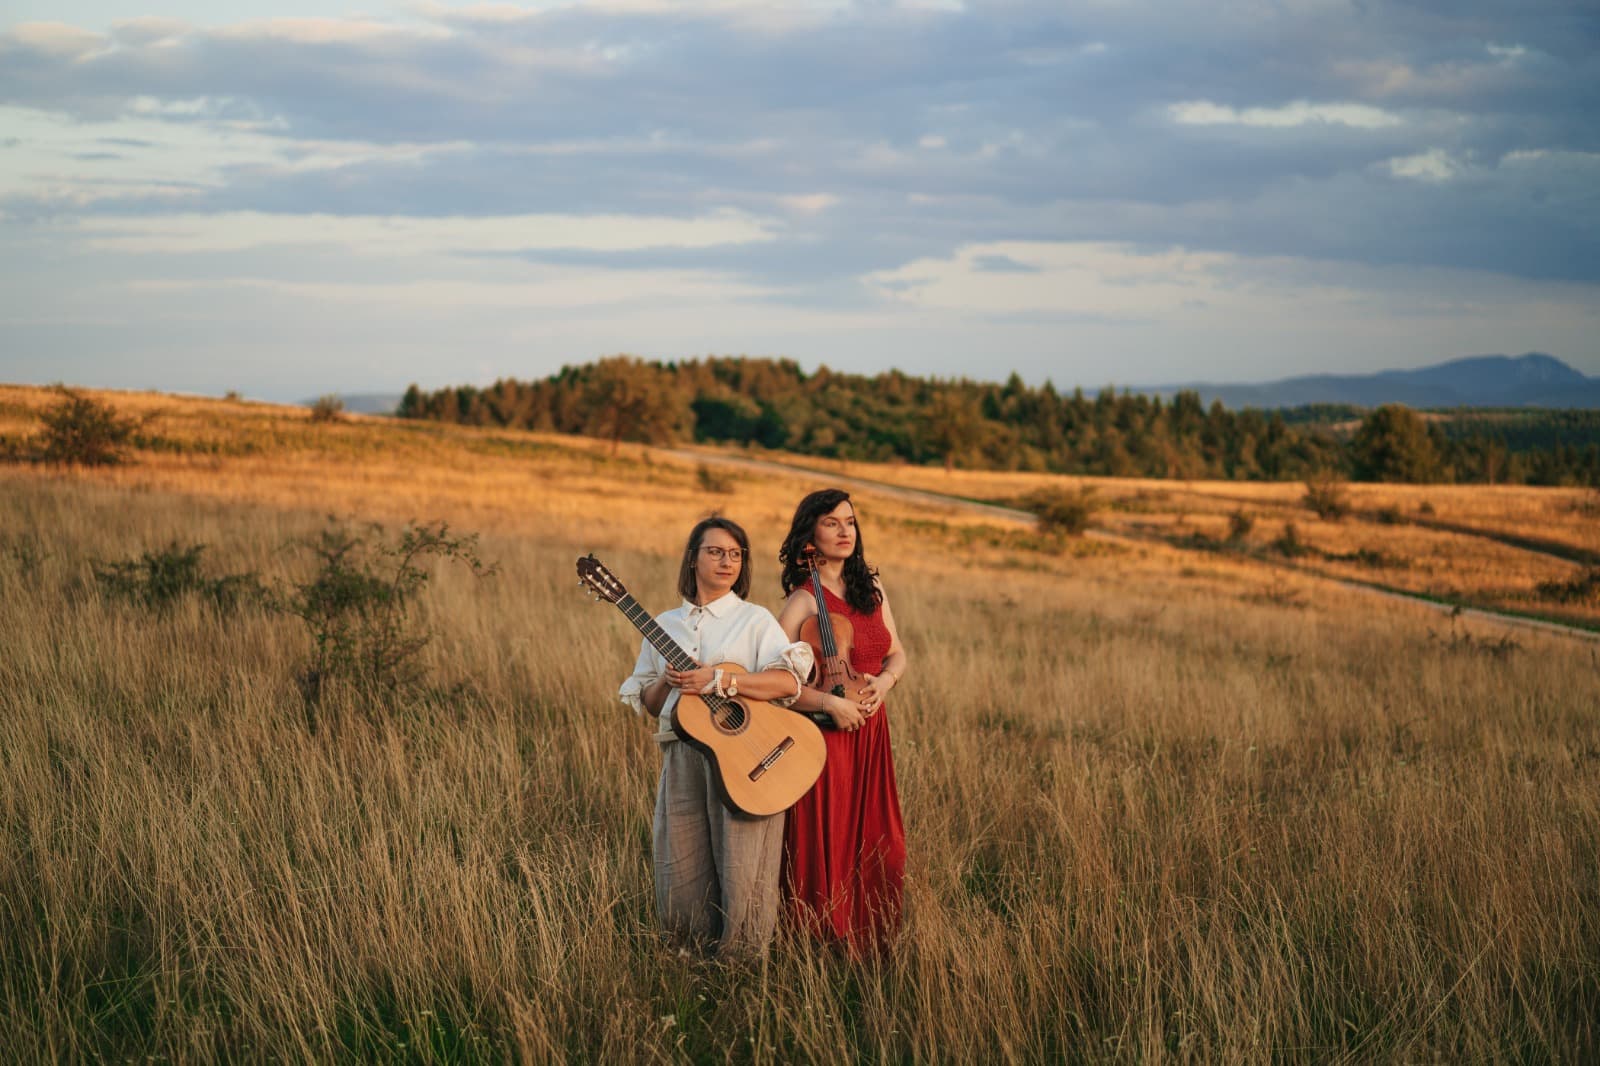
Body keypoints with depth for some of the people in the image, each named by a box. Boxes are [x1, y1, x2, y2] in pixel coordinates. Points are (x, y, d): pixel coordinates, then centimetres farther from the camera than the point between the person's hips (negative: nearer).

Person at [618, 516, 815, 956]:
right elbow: (648, 704, 18)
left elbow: (788, 681, -11)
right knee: (681, 876, 0)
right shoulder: (664, 626, 16)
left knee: (740, 873, -8)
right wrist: (667, 683, -5)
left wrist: (716, 679, -17)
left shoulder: (754, 620, 4)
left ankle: (740, 960, 9)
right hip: (683, 757, 3)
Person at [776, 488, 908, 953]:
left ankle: (871, 942, 23)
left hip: (870, 732, 6)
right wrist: (830, 701, -21)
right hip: (823, 735, -6)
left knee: (877, 844, 9)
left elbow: (897, 653, 18)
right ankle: (824, 945, 13)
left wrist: (886, 679, -3)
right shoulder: (804, 602, -10)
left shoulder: (872, 591, 9)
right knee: (826, 843, -1)